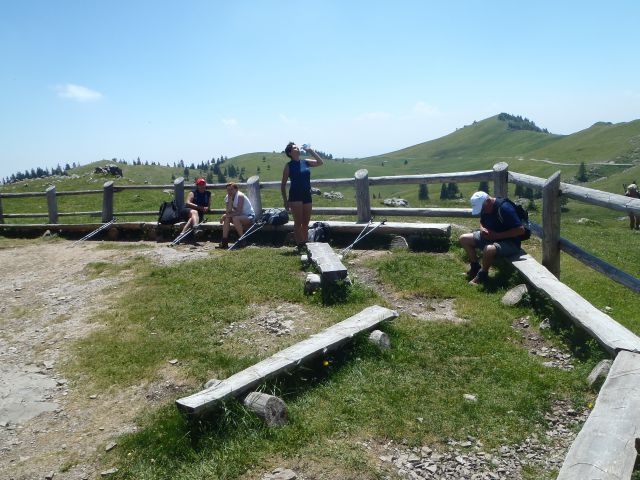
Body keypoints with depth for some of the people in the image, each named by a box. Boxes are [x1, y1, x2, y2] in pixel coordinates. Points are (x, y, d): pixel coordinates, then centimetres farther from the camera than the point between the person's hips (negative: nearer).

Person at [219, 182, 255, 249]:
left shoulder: (240, 196, -19)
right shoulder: (228, 197, 3)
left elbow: (239, 212, -24)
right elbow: (228, 211, -10)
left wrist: (226, 215, -20)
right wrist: (230, 199, -16)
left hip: (250, 217, -8)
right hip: (241, 216, 8)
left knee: (235, 218, -32)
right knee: (226, 218, -11)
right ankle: (224, 242, -14)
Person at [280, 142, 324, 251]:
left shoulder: (305, 162, 11)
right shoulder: (289, 165, -2)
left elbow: (320, 162, 9)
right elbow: (283, 185, -1)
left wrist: (311, 151, 3)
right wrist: (285, 201, -5)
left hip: (307, 195, 5)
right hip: (295, 196, -5)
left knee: (306, 223, 8)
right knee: (298, 222, -5)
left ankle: (305, 244, 15)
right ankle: (300, 245, -3)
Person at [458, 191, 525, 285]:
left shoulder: (504, 208, -26)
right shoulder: (485, 209, -1)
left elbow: (521, 230, -27)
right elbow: (482, 222, 20)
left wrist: (497, 235, -27)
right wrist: (482, 229, -6)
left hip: (510, 242, -8)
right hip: (491, 237, 8)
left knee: (489, 249, -39)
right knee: (464, 239, 2)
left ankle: (482, 274, -10)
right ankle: (476, 267, 12)